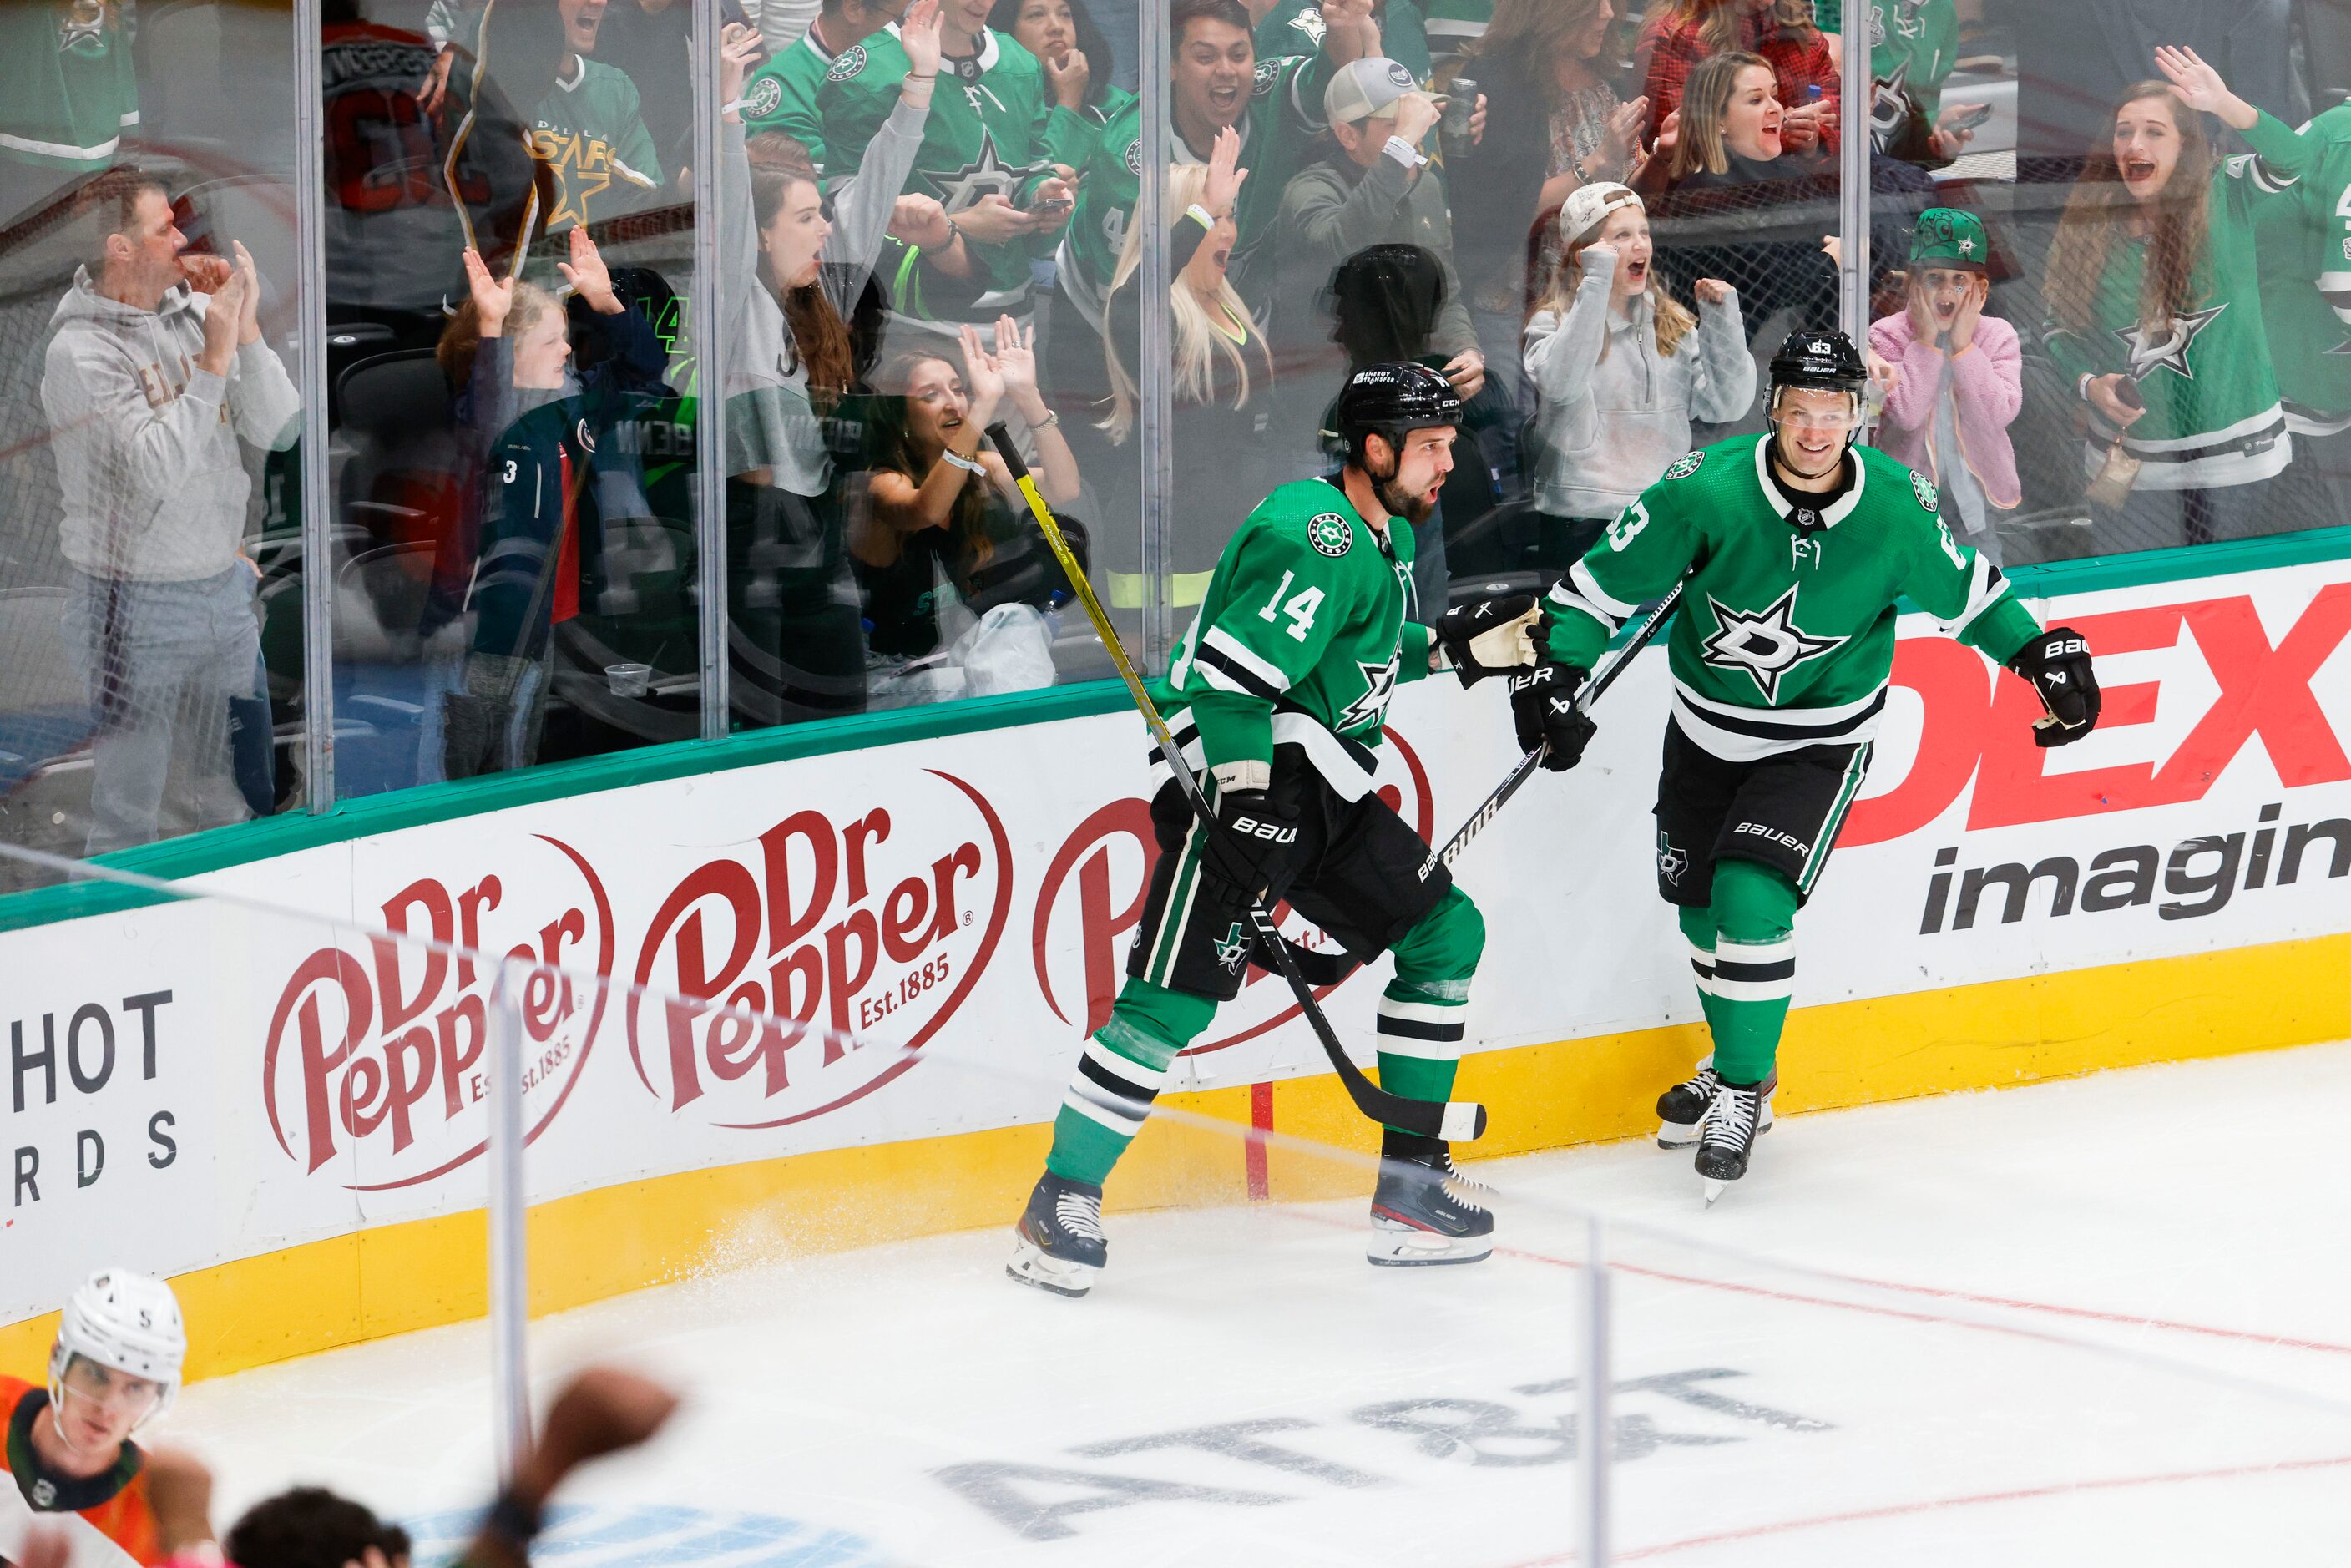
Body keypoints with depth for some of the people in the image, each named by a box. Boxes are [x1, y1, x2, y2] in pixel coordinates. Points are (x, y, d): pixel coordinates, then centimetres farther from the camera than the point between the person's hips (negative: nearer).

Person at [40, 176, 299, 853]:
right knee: (129, 809, 2)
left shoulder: (196, 312, 1)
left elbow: (279, 432, -2)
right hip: (135, 605, -6)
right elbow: (158, 467, -24)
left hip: (223, 588, 6)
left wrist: (246, 330, -13)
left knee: (241, 791, 15)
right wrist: (213, 361, -22)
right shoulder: (80, 351, -15)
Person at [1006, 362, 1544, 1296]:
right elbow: (1229, 674, -25)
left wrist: (1462, 648, 18)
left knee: (1446, 933, 11)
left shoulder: (1384, 537, 14)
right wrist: (1245, 807, -30)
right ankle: (1063, 1199, -10)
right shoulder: (1316, 538, -18)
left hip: (1328, 794, 10)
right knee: (1179, 991, -16)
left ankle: (1410, 1185, 14)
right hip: (1244, 779, -10)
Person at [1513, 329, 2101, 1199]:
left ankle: (1743, 1090, 1)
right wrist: (1554, 669, -20)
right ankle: (1736, 1065, 39)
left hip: (1819, 741, -2)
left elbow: (1964, 587, 3)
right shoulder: (1707, 489, -22)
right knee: (1700, 901, 12)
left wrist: (2041, 651, -2)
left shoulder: (1897, 507, -17)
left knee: (1753, 899, -18)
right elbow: (1606, 578, -12)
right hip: (1708, 725, 2)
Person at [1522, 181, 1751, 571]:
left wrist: (1723, 321, -5)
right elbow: (1559, 383, -23)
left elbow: (1728, 405, 5)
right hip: (1583, 522, -4)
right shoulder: (1555, 322, -1)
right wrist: (1595, 285, -21)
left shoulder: (1673, 325, 11)